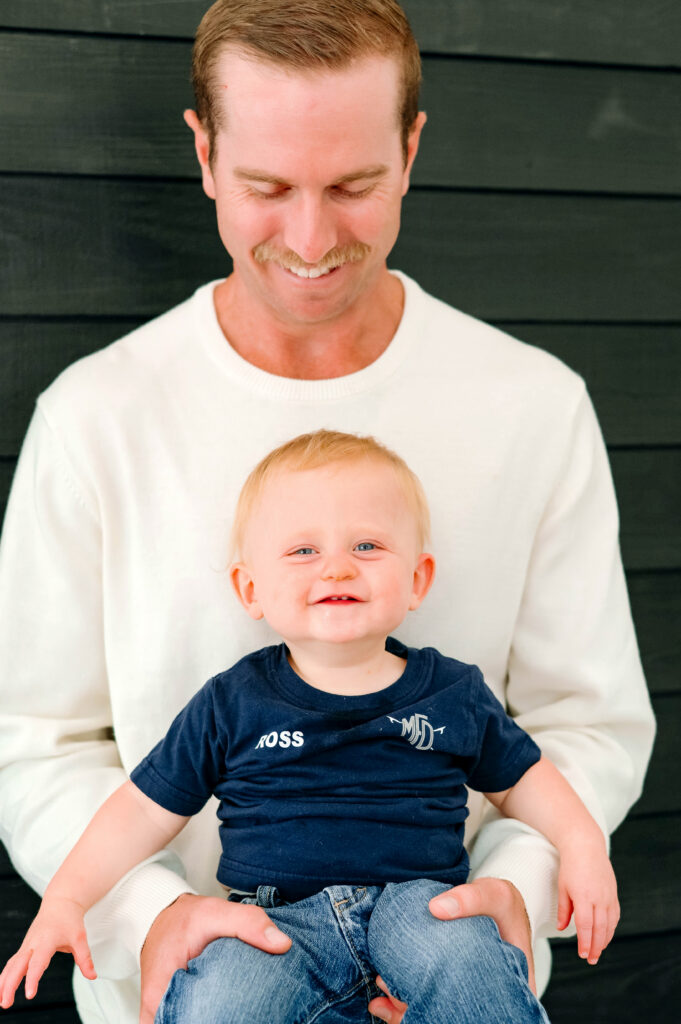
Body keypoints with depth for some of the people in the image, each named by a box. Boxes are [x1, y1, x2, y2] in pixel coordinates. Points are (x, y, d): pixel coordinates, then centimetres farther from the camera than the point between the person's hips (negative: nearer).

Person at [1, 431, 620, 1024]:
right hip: (278, 918, -1)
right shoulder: (231, 705, 5)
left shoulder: (454, 694, 9)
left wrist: (583, 846, 7)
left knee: (459, 957, -33)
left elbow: (518, 777, 23)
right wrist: (65, 901, 0)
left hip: (418, 899, 1)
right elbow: (146, 810, 9)